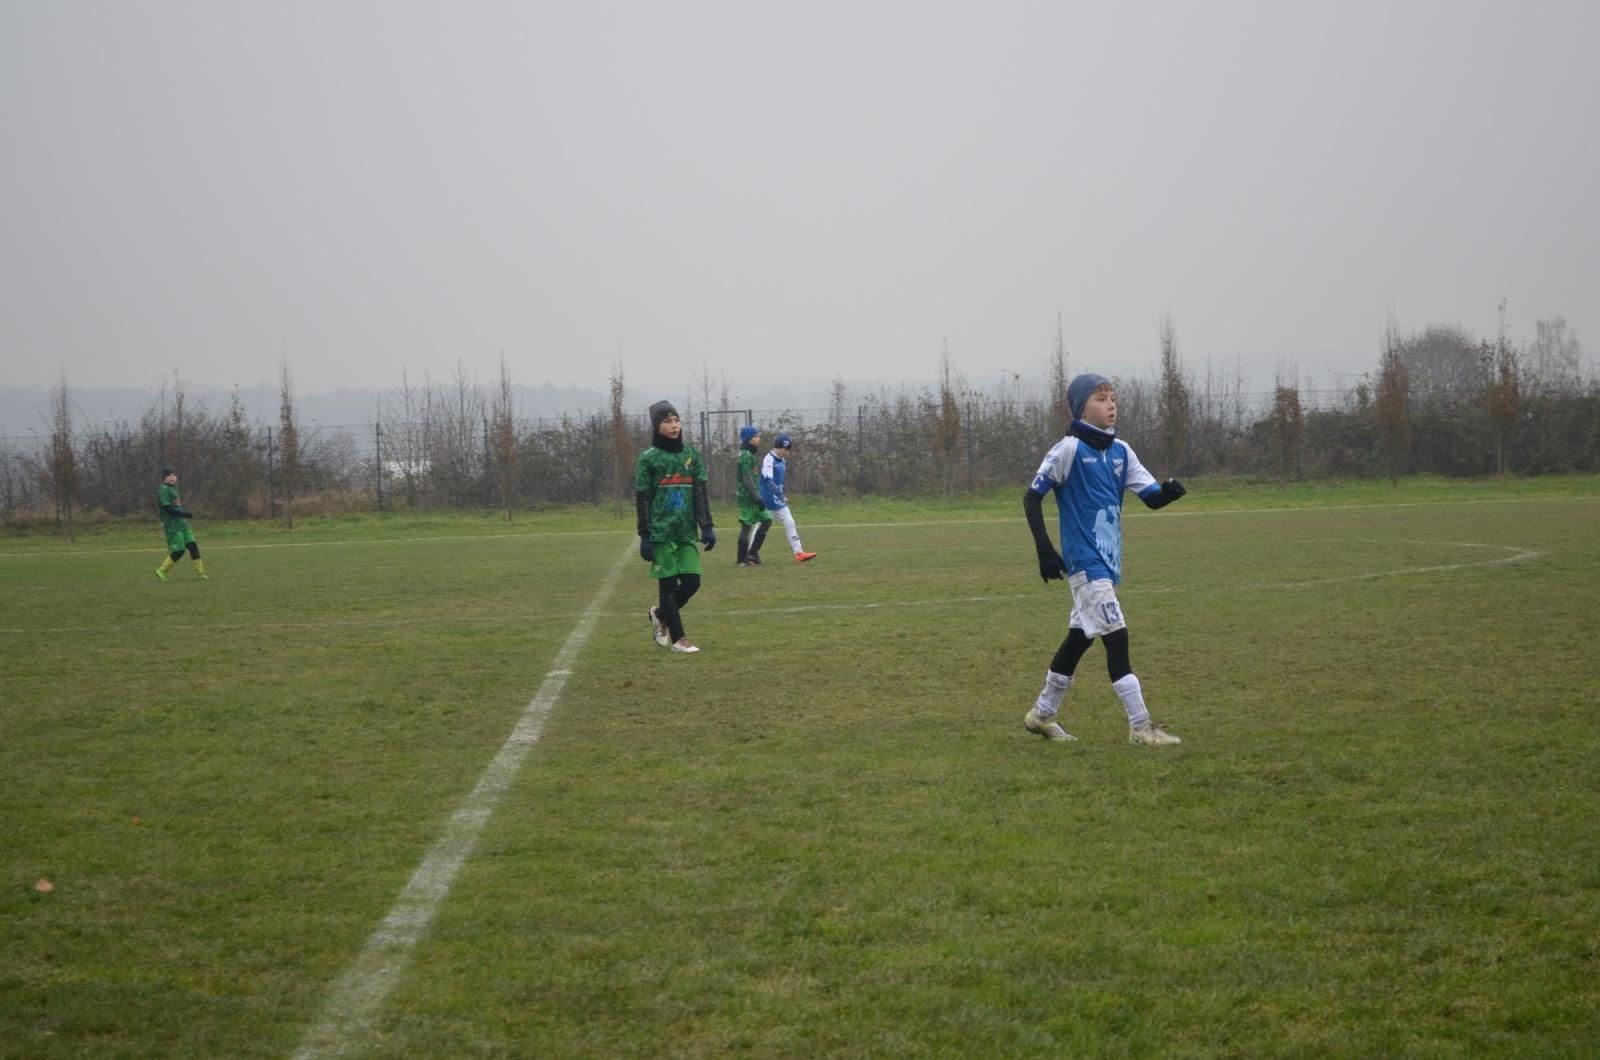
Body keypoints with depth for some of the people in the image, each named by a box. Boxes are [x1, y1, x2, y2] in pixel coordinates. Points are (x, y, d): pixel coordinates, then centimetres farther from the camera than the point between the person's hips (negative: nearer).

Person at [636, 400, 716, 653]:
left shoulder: (691, 454, 8)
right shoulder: (648, 458, -3)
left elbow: (700, 494, 8)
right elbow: (643, 500, -3)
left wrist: (707, 527, 1)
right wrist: (645, 537, -7)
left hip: (687, 532, 4)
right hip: (662, 533, -4)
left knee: (692, 581, -1)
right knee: (668, 584, -1)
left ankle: (660, 614, 25)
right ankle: (678, 639, 8)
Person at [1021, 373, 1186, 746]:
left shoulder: (1120, 451, 8)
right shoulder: (1069, 449, -12)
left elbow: (1152, 497, 6)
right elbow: (1032, 497, -10)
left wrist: (1170, 491, -18)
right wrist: (1045, 550, -16)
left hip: (1108, 560, 8)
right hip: (1085, 560, -8)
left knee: (1079, 637, 16)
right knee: (1116, 637, -12)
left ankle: (1043, 714, 30)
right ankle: (1140, 727, -11)